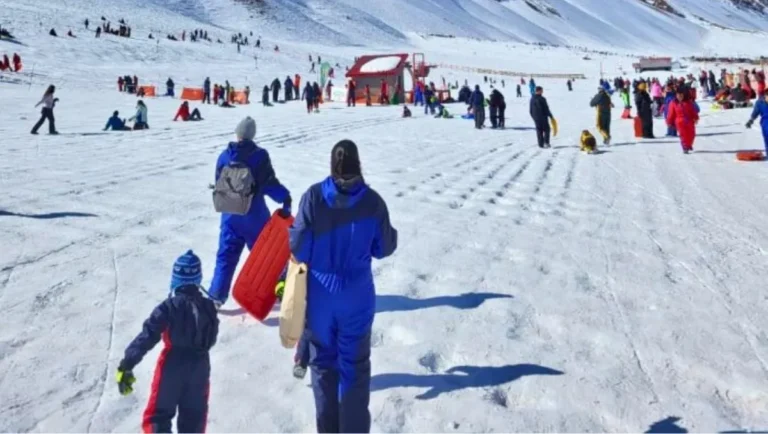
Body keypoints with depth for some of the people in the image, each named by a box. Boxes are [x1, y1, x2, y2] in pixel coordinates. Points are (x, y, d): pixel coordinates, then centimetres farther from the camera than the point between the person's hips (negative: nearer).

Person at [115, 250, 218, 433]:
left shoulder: (168, 307, -13)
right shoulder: (208, 307, -1)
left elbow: (147, 337, -18)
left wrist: (126, 365, -15)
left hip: (172, 365, -3)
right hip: (199, 366, 4)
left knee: (158, 415, 9)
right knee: (193, 418, 18)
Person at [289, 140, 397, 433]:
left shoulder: (314, 196, -12)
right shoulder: (372, 201, -11)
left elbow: (299, 247, -11)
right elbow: (383, 249, -2)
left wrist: (293, 232, 10)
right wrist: (391, 235, 18)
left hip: (319, 294, 1)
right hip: (357, 297, 0)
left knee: (323, 362, 16)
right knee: (354, 365, 12)